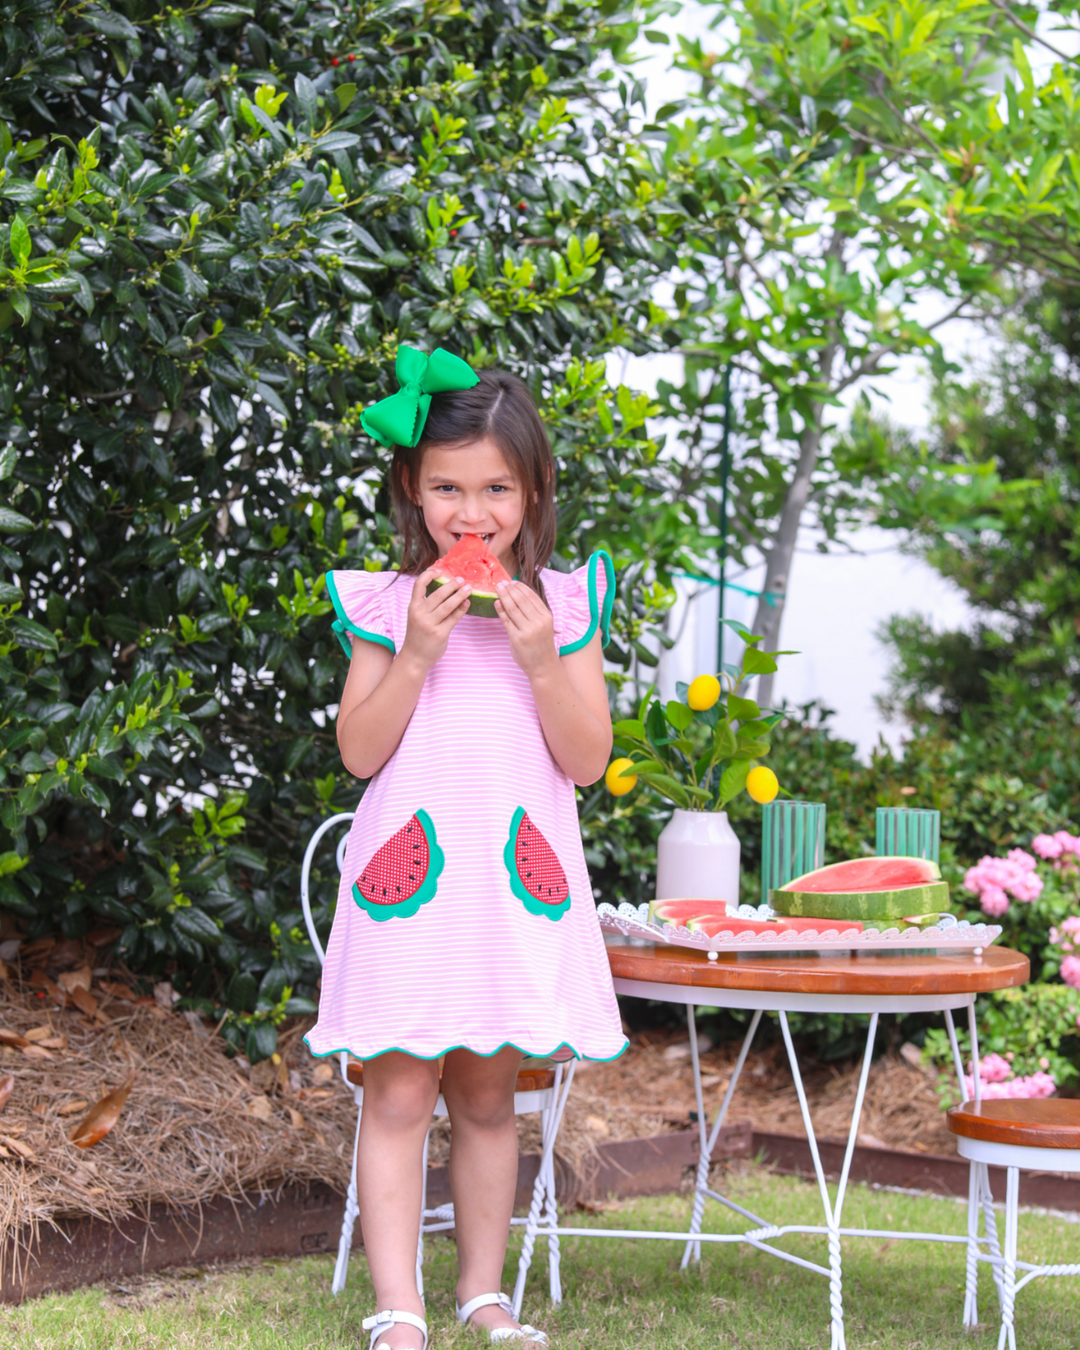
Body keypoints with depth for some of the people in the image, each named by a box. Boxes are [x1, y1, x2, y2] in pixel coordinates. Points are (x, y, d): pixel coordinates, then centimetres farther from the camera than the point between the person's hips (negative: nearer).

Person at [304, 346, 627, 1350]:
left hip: (515, 880, 1)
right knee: (399, 1092, -4)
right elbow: (358, 752, -3)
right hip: (411, 873, -1)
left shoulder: (565, 605, 4)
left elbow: (587, 761, 0)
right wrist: (414, 655, -14)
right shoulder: (386, 605, 2)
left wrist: (542, 659, -12)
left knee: (486, 1095, 11)